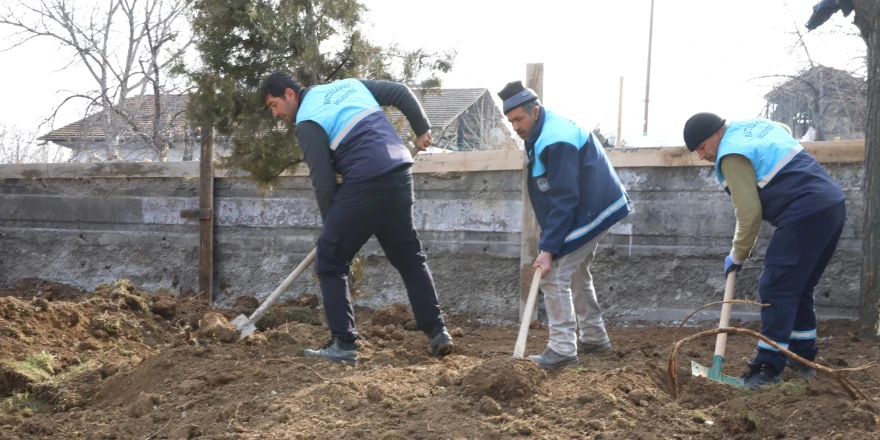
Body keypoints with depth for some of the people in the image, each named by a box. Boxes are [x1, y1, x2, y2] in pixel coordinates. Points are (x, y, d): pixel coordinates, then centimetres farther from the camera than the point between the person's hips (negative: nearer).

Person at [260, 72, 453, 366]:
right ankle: (437, 333, 19)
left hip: (363, 185, -7)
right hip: (401, 175, 8)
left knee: (330, 262, 5)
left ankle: (344, 345, 1)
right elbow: (401, 92, 20)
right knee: (410, 258, 19)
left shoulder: (307, 121, -2)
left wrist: (330, 221, 7)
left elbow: (323, 181, -6)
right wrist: (422, 129, 26)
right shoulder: (350, 85, 19)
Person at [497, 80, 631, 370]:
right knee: (576, 273, 20)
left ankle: (562, 350, -9)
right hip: (593, 208, 11)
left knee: (554, 275, -12)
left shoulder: (557, 141, -27)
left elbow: (564, 201, -28)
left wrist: (549, 248, -28)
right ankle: (594, 337, 31)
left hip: (590, 213, -11)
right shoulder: (542, 133, 5)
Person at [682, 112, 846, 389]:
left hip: (805, 215, -10)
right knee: (800, 289, 19)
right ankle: (803, 358, 25)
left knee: (776, 290, -8)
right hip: (833, 205, 10)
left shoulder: (732, 154, -10)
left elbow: (749, 213, -11)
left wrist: (738, 255, 1)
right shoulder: (757, 125, 18)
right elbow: (787, 132, 42)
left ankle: (768, 368, -9)